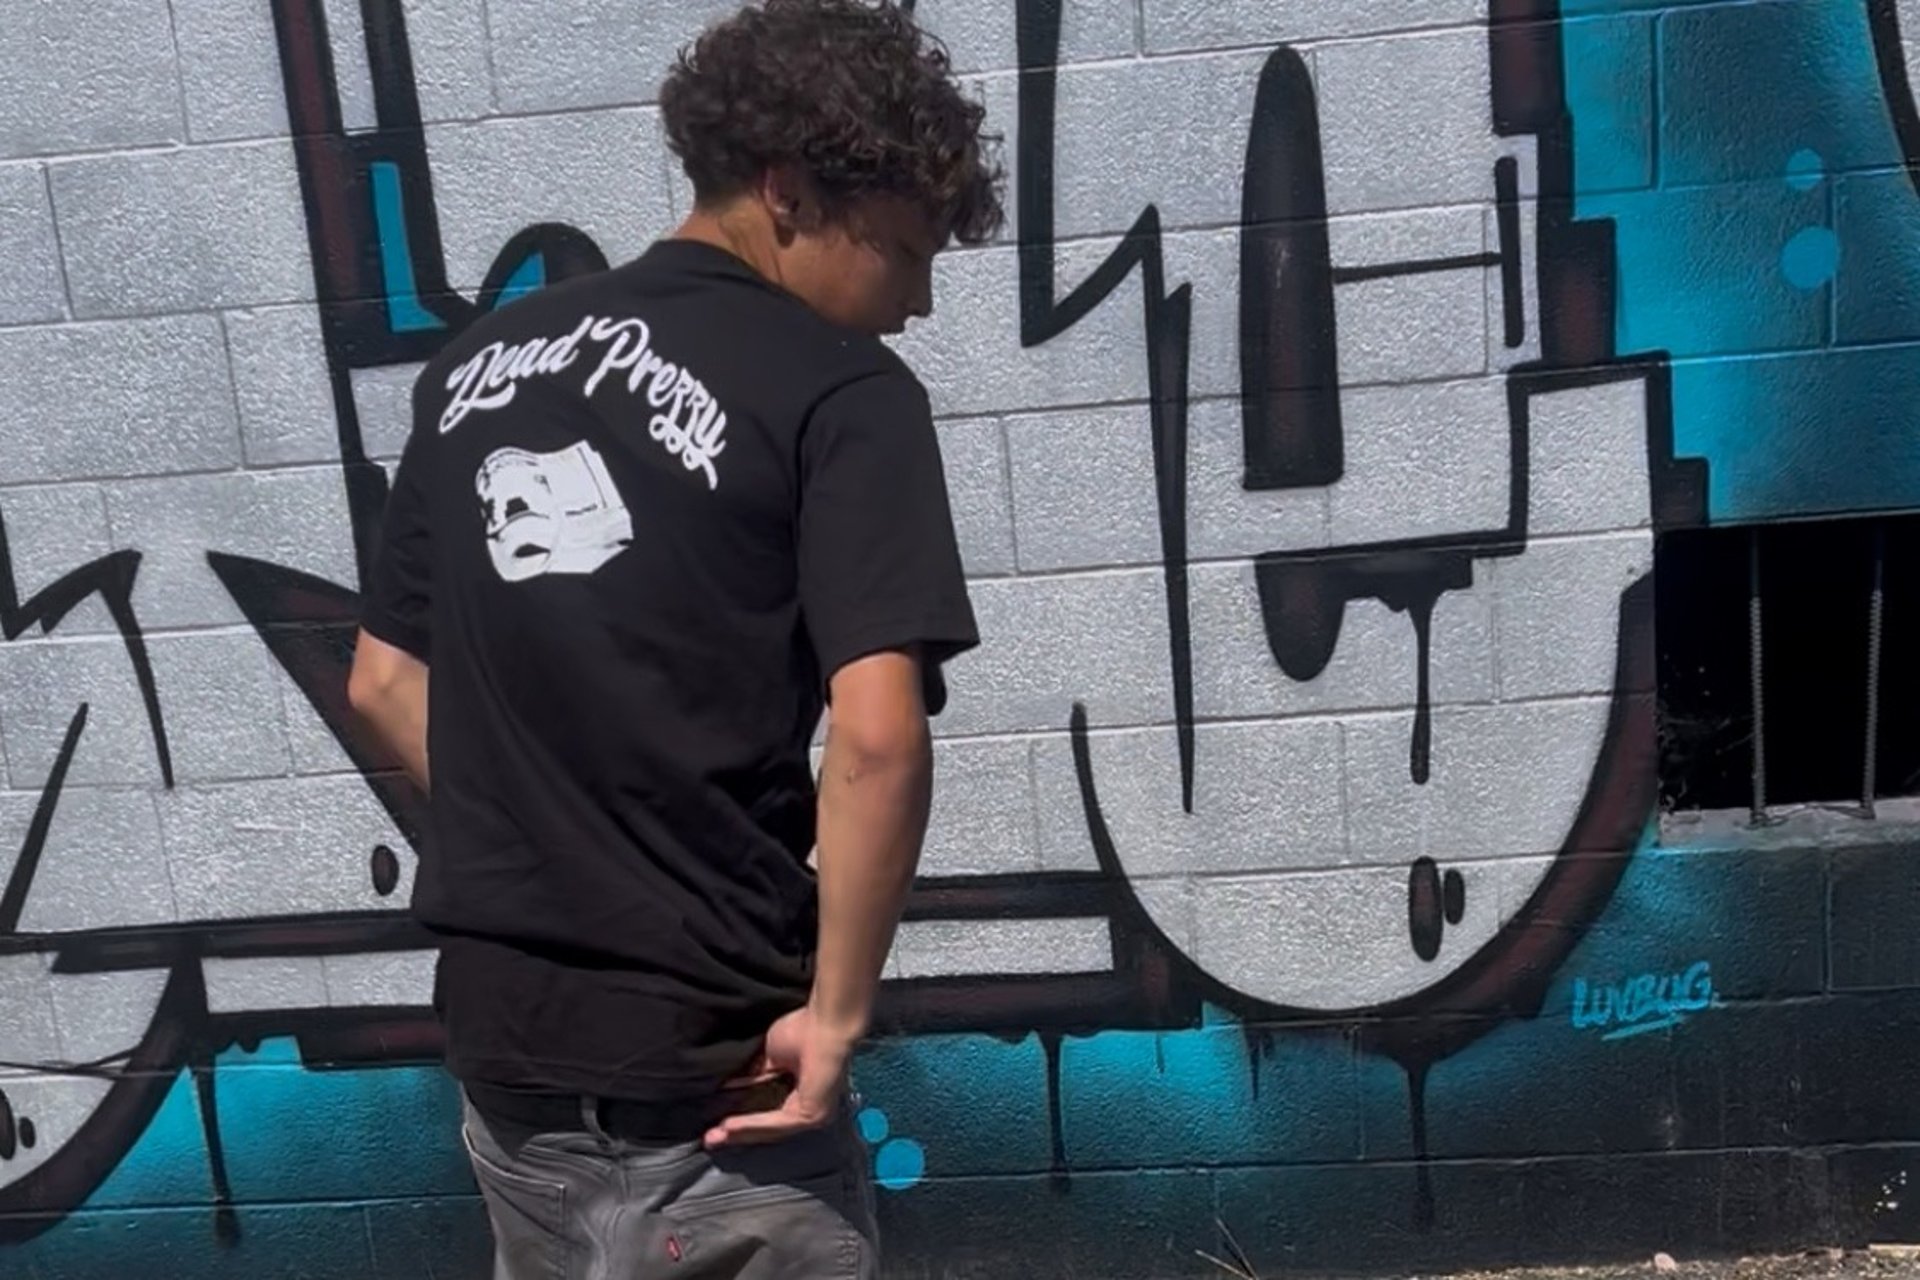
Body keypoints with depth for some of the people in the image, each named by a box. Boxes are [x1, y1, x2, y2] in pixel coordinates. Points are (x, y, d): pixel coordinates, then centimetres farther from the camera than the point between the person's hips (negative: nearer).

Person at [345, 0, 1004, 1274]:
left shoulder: (480, 363, 7)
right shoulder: (840, 393, -14)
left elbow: (384, 681, 11)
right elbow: (876, 738, -25)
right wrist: (837, 1013, -14)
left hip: (499, 1030, 7)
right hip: (703, 1059, -6)